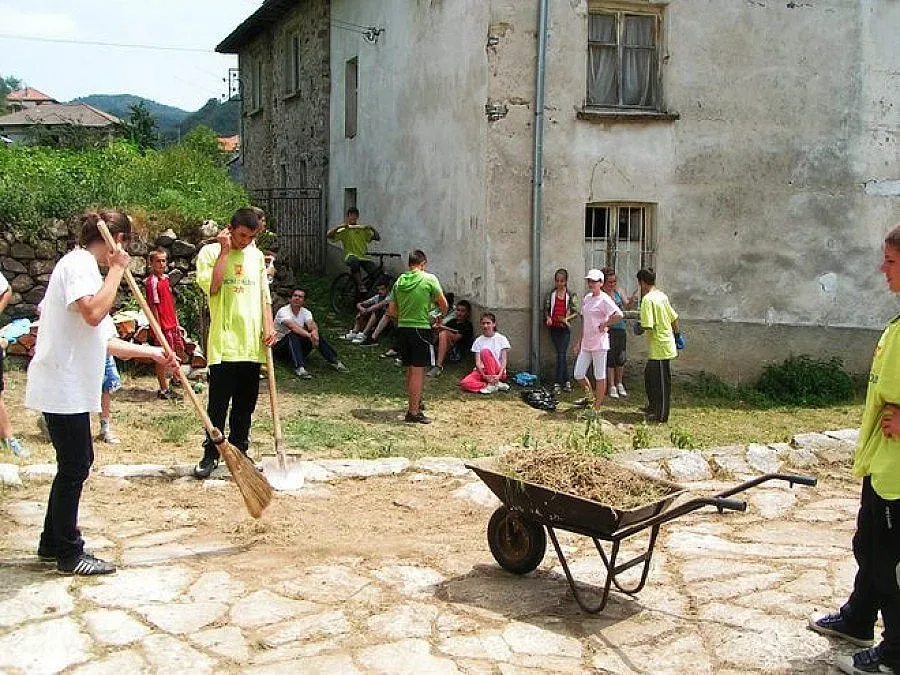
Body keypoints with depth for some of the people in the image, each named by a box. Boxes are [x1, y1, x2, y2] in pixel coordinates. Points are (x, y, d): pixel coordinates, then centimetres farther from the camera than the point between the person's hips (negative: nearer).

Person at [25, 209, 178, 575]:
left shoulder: (87, 267, 19)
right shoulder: (77, 263, -11)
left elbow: (105, 341, 21)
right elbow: (93, 313, -30)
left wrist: (152, 352, 20)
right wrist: (117, 269, -18)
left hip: (71, 386, 10)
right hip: (62, 386, -10)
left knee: (75, 463, 17)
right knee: (75, 466, -3)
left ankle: (52, 544, 28)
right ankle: (69, 554, 8)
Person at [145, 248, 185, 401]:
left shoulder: (165, 278, 11)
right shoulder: (152, 281, -15)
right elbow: (153, 306, -17)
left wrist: (176, 323, 17)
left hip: (171, 324, 9)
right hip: (162, 325, -9)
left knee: (179, 351, 18)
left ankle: (170, 379, 37)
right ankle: (164, 390, 9)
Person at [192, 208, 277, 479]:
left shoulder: (256, 256, 13)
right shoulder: (210, 252, -2)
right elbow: (212, 286, -18)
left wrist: (269, 325, 3)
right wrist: (225, 251, -14)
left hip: (252, 344, 5)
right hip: (223, 342, -5)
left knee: (246, 404, 11)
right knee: (218, 404, -1)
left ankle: (239, 451, 23)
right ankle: (211, 454, 11)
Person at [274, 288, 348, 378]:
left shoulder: (305, 312, 2)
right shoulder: (283, 311, -16)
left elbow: (311, 324, -20)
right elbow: (293, 327, -34)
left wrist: (314, 331, -45)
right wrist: (309, 335, -48)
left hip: (299, 345, 5)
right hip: (280, 345, -5)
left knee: (315, 334, -19)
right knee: (293, 335, -36)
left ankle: (334, 361, -21)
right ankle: (299, 367, -51)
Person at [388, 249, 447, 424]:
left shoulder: (399, 281, 7)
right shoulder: (429, 279, -8)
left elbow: (391, 310, 9)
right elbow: (443, 304, -4)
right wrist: (439, 317, 16)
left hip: (402, 329, 6)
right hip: (421, 329, -6)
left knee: (410, 370, 18)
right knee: (418, 371, -2)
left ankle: (414, 402, 35)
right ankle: (413, 412, -2)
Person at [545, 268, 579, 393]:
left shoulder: (571, 295, -1)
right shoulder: (551, 294, 7)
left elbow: (575, 312, 0)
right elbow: (547, 310, 14)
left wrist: (566, 318, -17)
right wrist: (548, 318, -5)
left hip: (565, 328, -3)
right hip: (554, 327, 3)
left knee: (561, 354, -9)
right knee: (562, 354, 6)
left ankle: (557, 382, -10)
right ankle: (566, 381, 11)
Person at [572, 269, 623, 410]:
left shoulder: (604, 300, -12)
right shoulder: (586, 298, 13)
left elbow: (619, 315, -25)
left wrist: (604, 325, -15)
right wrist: (579, 341, 18)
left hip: (599, 343, -8)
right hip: (586, 343, 8)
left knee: (599, 376, 0)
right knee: (578, 374, 10)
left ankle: (597, 408, 5)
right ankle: (590, 397, 33)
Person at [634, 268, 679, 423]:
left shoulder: (647, 299, -18)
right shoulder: (662, 295, 9)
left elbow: (648, 326, -24)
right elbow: (674, 318, 14)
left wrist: (639, 329, -3)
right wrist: (677, 335, 24)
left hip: (659, 347, -9)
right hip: (667, 343, 9)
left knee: (661, 380, 0)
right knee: (649, 374, 22)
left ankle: (661, 415, 8)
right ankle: (653, 406, 34)